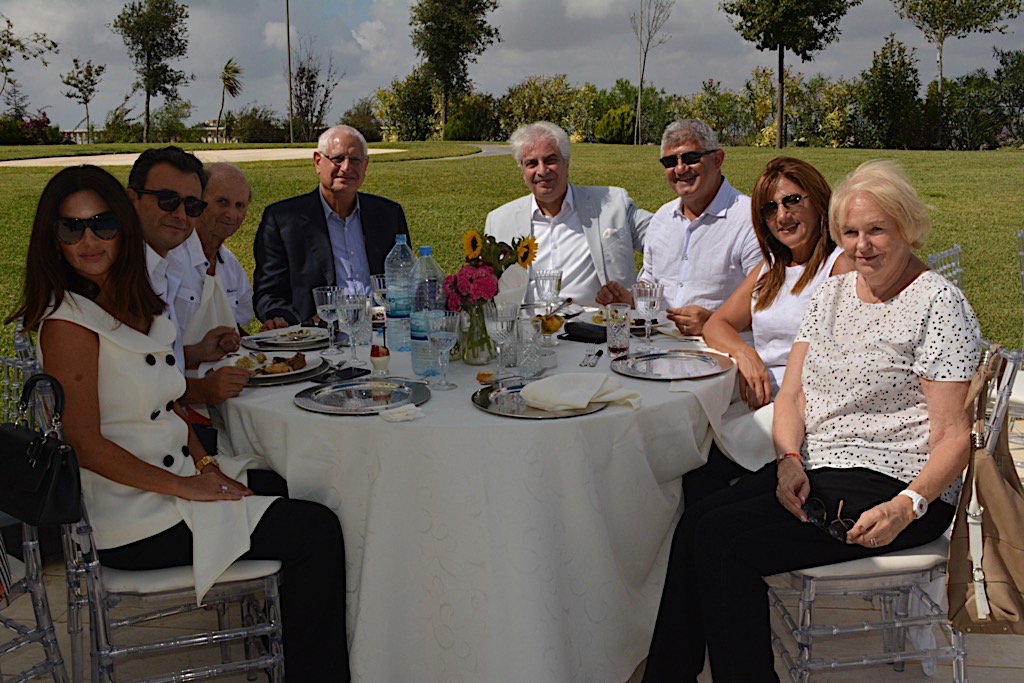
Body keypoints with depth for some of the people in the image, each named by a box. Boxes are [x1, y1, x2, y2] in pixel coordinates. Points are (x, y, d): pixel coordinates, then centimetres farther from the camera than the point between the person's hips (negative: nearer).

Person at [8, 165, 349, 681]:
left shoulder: (136, 307, 8)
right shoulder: (68, 321, -18)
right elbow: (83, 443, -21)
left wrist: (205, 463, -1)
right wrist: (186, 485, -18)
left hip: (174, 480, 8)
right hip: (130, 524, -8)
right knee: (317, 532, -10)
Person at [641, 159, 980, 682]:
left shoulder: (938, 304, -6)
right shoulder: (831, 294, 14)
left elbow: (954, 434, -10)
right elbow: (792, 395, 12)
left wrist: (907, 506, -24)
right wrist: (790, 459, -7)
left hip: (889, 483, -6)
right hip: (812, 470, 6)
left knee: (723, 542, -24)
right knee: (694, 524, -19)